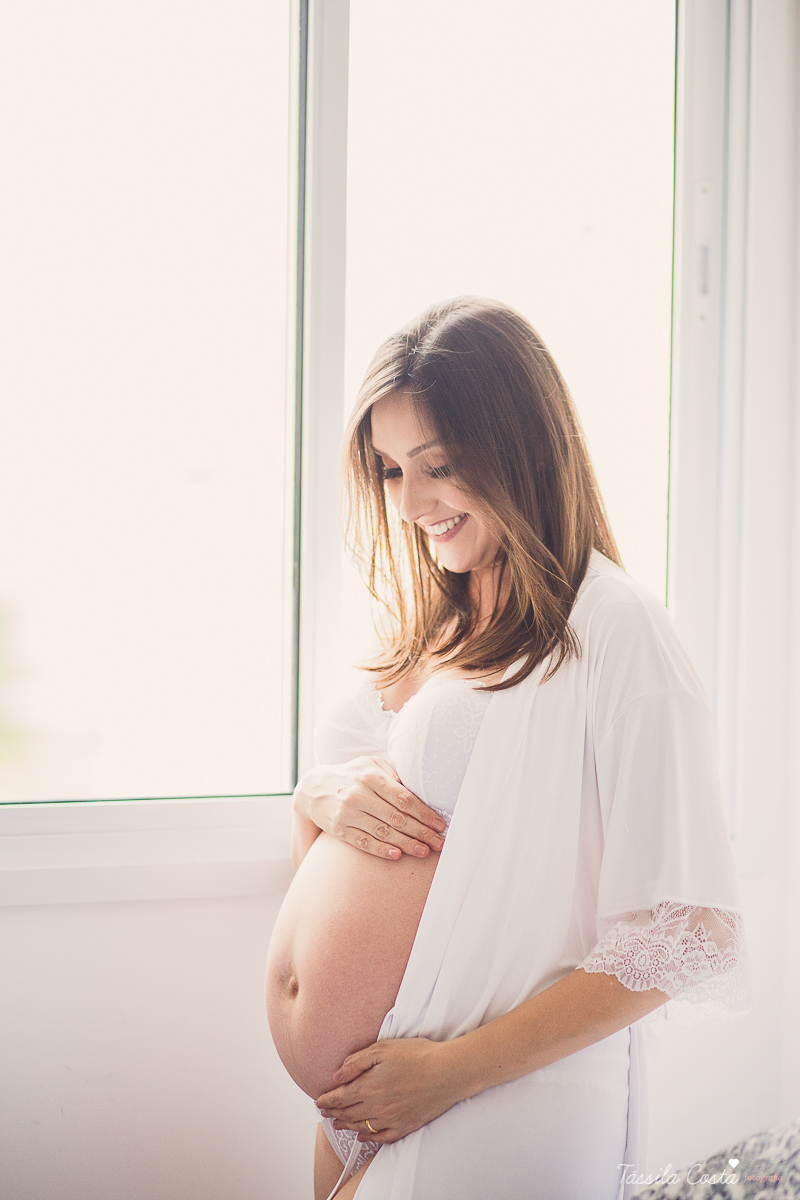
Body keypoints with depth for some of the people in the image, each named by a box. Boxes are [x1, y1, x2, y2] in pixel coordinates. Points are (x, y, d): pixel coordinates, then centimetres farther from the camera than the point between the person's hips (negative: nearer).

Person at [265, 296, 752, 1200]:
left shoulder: (614, 632, -13)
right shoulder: (429, 630, 10)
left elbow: (681, 938, -17)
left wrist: (457, 1070, -16)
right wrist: (322, 796, -6)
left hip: (500, 1117, -7)